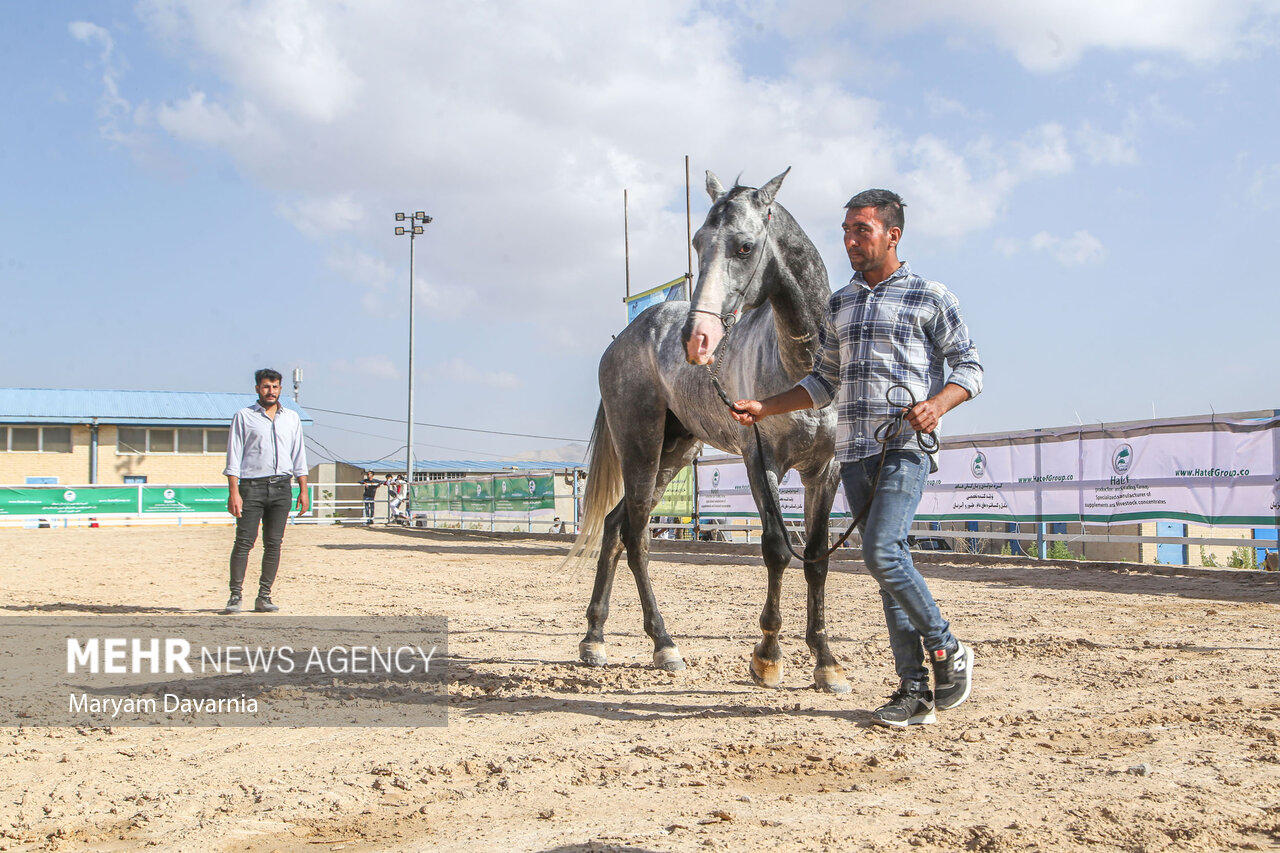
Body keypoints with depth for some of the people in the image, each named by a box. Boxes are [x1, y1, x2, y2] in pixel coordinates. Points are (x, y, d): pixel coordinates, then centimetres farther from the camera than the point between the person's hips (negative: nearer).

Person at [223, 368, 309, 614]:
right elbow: (234, 456, 0)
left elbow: (298, 455, 16)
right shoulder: (243, 417, 5)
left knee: (274, 543, 2)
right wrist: (233, 492, -9)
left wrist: (304, 490, 8)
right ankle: (235, 595, -4)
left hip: (282, 487, 3)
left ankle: (264, 596, 8)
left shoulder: (292, 418, 16)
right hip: (252, 485, -3)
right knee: (244, 542, -8)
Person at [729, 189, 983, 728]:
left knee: (880, 552, -20)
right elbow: (825, 383, 21)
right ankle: (915, 689, 9)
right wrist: (764, 408, 11)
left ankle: (947, 651, 0)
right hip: (852, 453, 6)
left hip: (904, 448, -6)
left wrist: (938, 402, -18)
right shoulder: (839, 305, 18)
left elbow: (970, 368, 1)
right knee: (890, 565, 5)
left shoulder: (931, 298, 2)